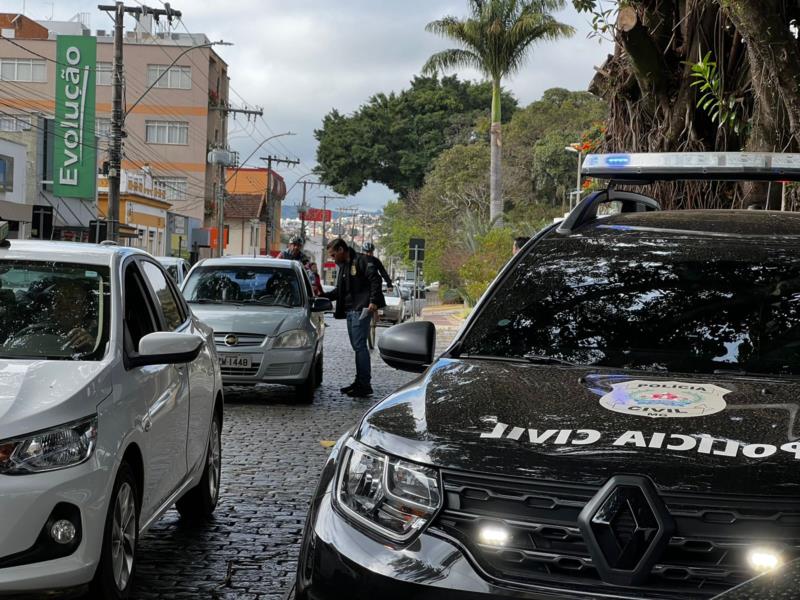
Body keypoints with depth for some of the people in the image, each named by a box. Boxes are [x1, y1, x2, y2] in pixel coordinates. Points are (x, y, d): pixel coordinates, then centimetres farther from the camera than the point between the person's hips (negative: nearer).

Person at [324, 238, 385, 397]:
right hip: (350, 311, 10)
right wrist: (323, 296, 16)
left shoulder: (360, 261, -8)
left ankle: (365, 385, -9)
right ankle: (360, 382, 18)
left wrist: (373, 301, -22)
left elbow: (375, 279, -16)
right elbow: (339, 291, 27)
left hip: (361, 310, -10)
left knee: (359, 345, -11)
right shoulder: (343, 266, 21)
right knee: (357, 346, 12)